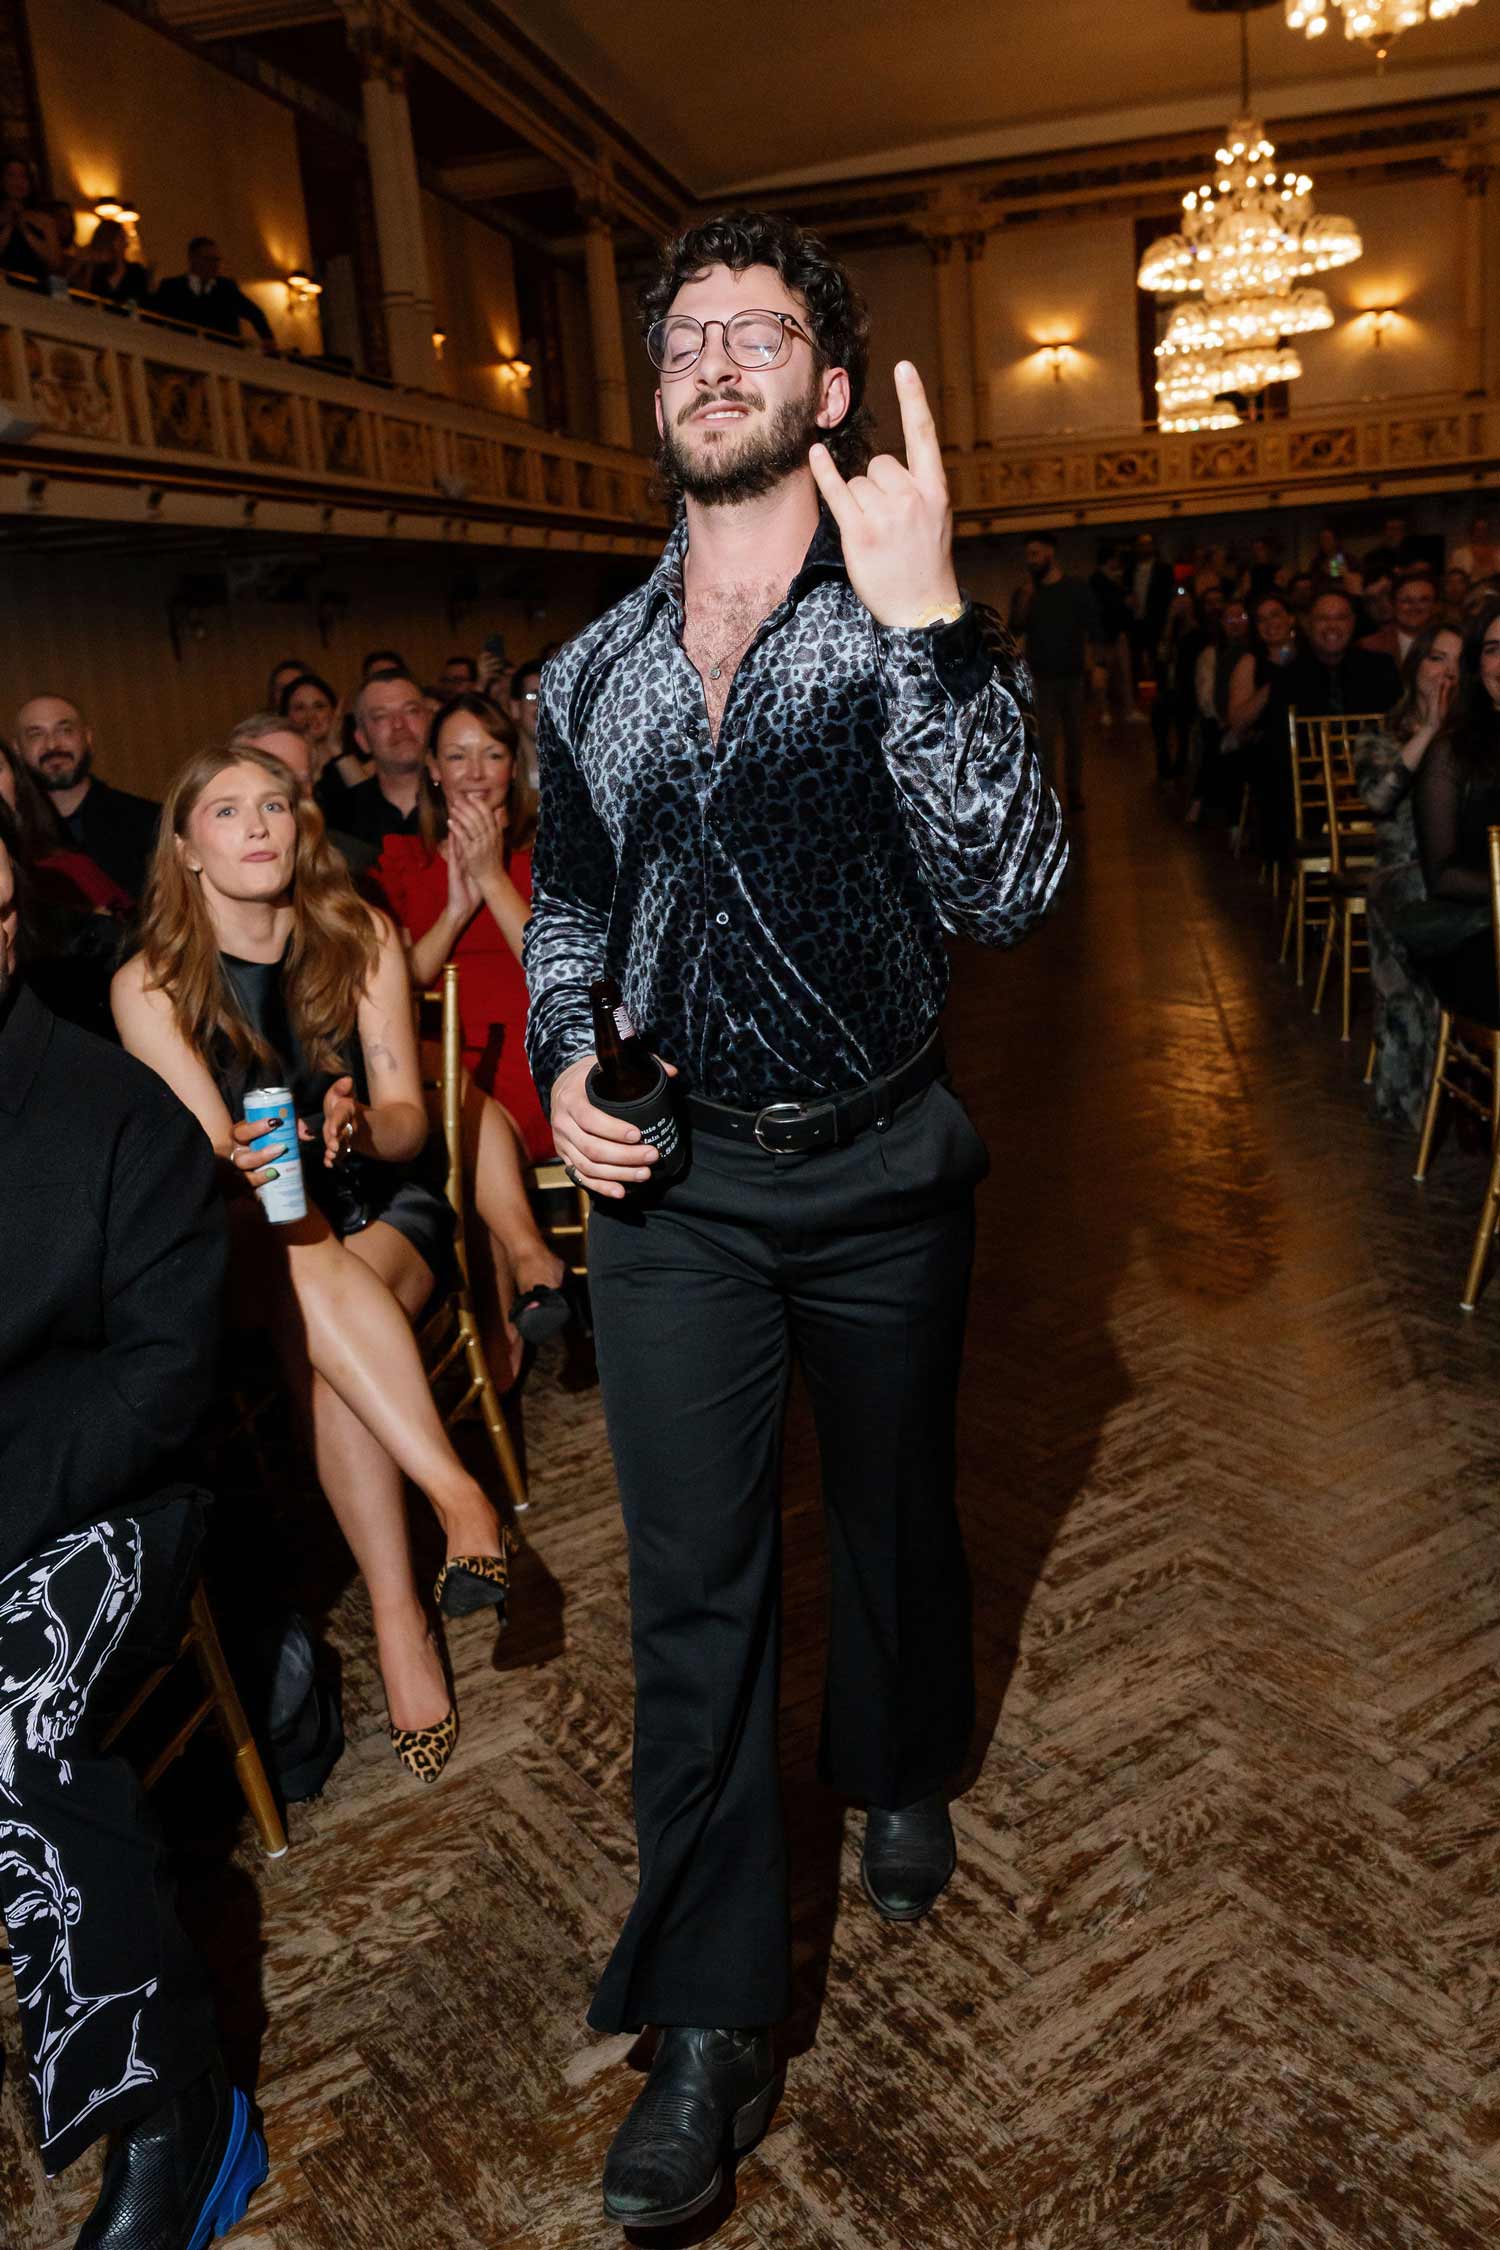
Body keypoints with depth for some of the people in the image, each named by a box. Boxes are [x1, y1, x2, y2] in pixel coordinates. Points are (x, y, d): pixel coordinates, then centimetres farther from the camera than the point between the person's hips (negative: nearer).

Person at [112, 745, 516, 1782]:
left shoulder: (360, 938, -3)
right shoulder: (150, 985, -5)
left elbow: (407, 1117, -5)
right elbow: (209, 1153, -11)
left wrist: (359, 1127, -29)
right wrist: (240, 1164, -36)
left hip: (387, 1203, 1)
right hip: (243, 1239, 0)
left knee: (321, 1335, -32)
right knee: (307, 1264, -35)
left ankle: (399, 1618, -29)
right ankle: (460, 1497, -38)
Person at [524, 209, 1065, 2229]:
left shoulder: (919, 626, -7)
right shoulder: (594, 671, 4)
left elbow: (1004, 894, -22)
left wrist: (924, 624, -31)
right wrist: (563, 1066, -2)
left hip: (882, 1169, -1)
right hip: (670, 1177, 2)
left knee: (894, 1513, 18)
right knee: (692, 1586, 3)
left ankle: (902, 1774, 50)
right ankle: (713, 2026, 18)